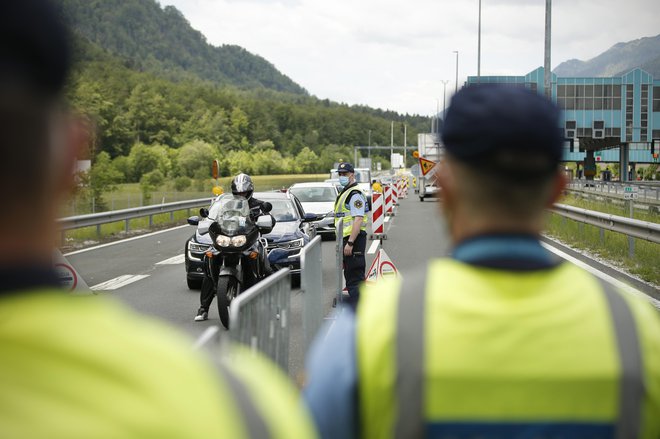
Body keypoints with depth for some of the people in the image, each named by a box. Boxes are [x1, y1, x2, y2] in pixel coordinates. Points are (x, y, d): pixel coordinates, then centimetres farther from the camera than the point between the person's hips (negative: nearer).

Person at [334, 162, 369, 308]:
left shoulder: (355, 194, -14)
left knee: (355, 275, -11)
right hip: (347, 239, 11)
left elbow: (358, 220, -22)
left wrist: (350, 243, -26)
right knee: (349, 273, 16)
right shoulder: (345, 193, 20)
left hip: (354, 238, -11)